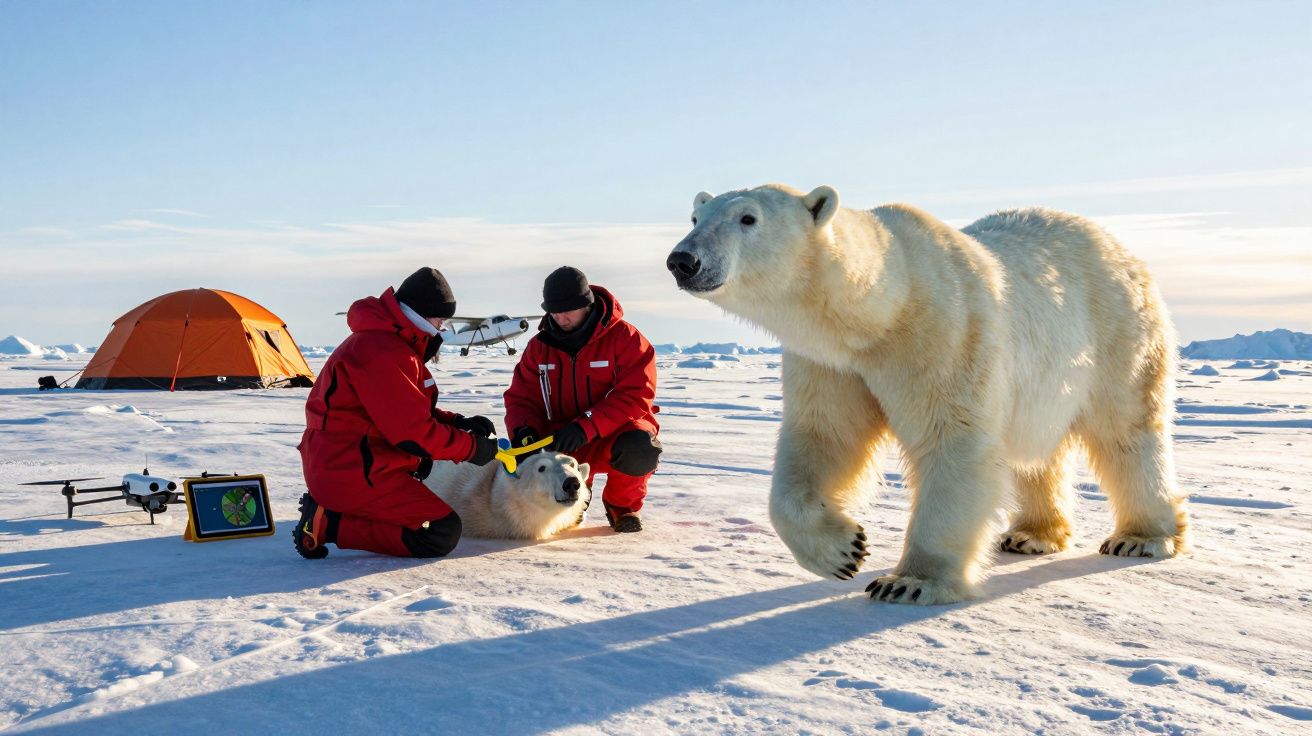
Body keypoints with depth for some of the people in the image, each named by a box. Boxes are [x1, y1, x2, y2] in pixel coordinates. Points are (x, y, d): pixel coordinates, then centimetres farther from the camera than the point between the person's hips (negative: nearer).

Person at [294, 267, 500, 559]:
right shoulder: (381, 353, -21)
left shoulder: (390, 339, 14)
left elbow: (408, 411, 21)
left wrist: (458, 423, 6)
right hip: (352, 473, -11)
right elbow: (413, 432, -21)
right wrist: (471, 447, -8)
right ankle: (330, 523, -10)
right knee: (441, 533, -12)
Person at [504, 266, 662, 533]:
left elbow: (636, 396, -20)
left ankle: (622, 504, -3)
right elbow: (521, 398, 3)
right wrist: (524, 430, -22)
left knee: (640, 449, -38)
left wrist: (585, 427, -32)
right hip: (558, 443, 3)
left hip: (612, 434, -3)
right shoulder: (539, 346, 2)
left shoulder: (625, 338, -11)